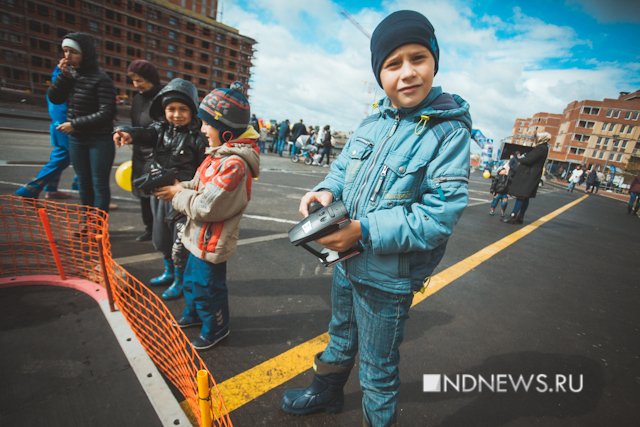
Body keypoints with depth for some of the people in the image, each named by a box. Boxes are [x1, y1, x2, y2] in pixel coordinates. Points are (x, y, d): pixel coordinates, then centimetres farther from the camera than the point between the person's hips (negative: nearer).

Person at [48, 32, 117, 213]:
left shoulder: (101, 79, -14)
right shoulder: (71, 74, 6)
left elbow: (106, 113, -19)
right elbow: (54, 98, 5)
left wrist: (75, 124, -15)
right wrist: (63, 76, -9)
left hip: (100, 141, -7)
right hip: (76, 139, 7)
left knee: (99, 184, 0)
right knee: (84, 183, 14)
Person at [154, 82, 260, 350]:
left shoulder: (234, 164, -29)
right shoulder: (221, 154, 3)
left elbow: (206, 207, -29)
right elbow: (199, 185, 11)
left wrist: (178, 195, -14)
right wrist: (179, 187, -7)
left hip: (212, 243, -10)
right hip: (200, 238, 10)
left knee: (207, 288, 11)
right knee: (192, 280, 28)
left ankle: (215, 328, 36)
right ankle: (193, 314, 52)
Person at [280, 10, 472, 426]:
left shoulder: (449, 132, -18)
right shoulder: (372, 123, 0)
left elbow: (438, 218, -24)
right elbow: (342, 168, 9)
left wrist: (363, 231, -27)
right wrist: (326, 191, -13)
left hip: (387, 278, -6)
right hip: (345, 261, 7)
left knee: (378, 370, 16)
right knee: (341, 339, 31)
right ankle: (327, 393, 59)